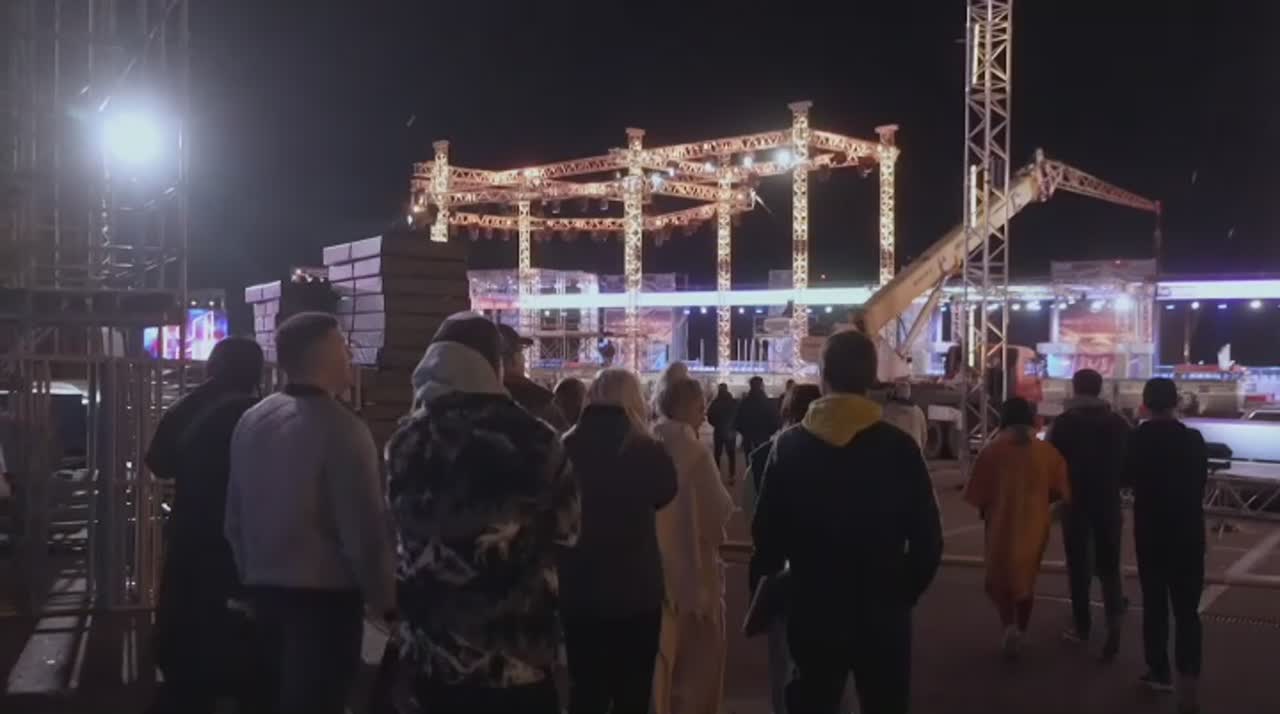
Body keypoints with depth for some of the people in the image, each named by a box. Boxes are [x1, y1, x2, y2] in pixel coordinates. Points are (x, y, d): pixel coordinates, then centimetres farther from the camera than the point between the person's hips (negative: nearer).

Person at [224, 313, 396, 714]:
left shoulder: (250, 421, 4)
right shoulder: (340, 427, -17)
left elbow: (235, 516, 11)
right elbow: (364, 528, -18)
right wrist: (384, 599, -5)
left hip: (265, 589, 7)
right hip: (325, 595, -7)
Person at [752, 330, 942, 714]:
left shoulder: (789, 446, -7)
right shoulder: (900, 447, -10)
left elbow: (766, 532, -5)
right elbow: (927, 540, -8)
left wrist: (773, 584, 13)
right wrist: (902, 593, 8)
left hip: (812, 615, 1)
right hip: (882, 618, -1)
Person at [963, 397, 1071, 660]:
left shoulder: (992, 451, -11)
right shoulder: (1047, 452, -6)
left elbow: (977, 495, -9)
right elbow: (1061, 492, -1)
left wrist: (987, 513, 11)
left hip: (1001, 527, -2)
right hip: (1034, 528, 2)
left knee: (999, 581, 14)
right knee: (1026, 581, 20)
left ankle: (1009, 625, -8)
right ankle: (1020, 632, 26)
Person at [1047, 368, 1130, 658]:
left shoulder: (1064, 423, -7)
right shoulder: (1118, 423, 2)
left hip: (1076, 502, -2)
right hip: (1108, 503, 2)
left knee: (1079, 565, 9)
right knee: (1108, 565, 7)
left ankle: (1082, 625, 14)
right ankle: (1114, 618, -15)